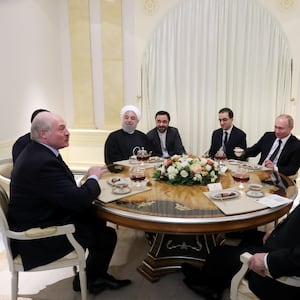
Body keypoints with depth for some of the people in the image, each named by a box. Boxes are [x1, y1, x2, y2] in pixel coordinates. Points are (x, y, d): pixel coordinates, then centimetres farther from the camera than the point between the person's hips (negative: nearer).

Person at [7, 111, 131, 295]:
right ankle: (89, 280, 26)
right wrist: (93, 178, -12)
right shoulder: (43, 162, -31)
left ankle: (97, 275, 26)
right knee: (107, 235, -3)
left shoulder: (35, 152, 3)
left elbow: (68, 191, 8)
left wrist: (92, 177, -8)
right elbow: (79, 200, -31)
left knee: (96, 216, 11)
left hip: (42, 218, 10)